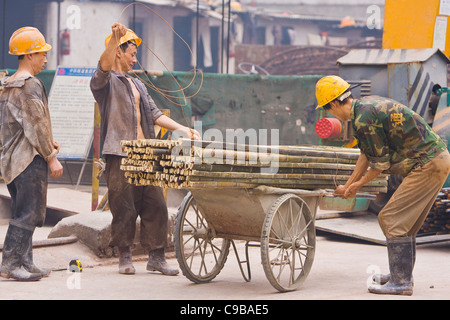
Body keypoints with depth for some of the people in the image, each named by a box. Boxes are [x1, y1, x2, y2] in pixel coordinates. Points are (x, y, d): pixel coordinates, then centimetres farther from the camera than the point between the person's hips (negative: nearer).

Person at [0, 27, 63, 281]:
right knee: (29, 213, -7)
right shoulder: (30, 84, -14)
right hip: (30, 158, -10)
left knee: (24, 212, 13)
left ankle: (24, 263, 15)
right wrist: (51, 157, -15)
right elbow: (35, 125, -18)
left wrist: (48, 141, 17)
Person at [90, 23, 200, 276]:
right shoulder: (105, 81, 1)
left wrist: (181, 129, 11)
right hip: (120, 155, -6)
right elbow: (104, 65, -21)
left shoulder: (137, 85, 25)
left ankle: (156, 257, 7)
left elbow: (154, 113, 22)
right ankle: (125, 257, 9)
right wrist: (115, 38, -38)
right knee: (124, 208, -3)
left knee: (156, 205, 2)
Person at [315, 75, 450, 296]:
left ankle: (400, 282, -7)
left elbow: (381, 162, -10)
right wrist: (348, 186, 31)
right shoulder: (368, 104, 15)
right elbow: (367, 153, 24)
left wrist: (359, 184, 8)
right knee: (405, 221, 17)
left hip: (428, 166, -10)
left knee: (393, 219, -7)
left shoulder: (363, 120, -17)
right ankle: (402, 275, 26)